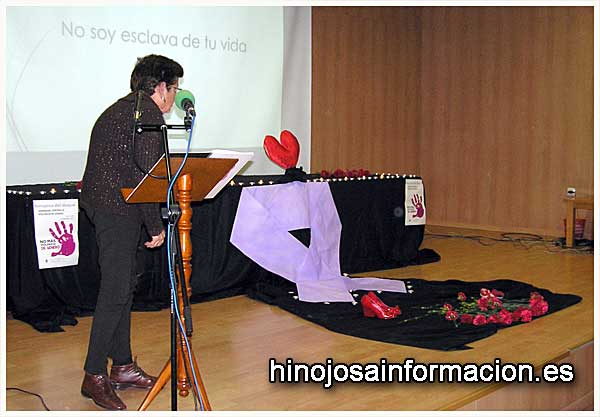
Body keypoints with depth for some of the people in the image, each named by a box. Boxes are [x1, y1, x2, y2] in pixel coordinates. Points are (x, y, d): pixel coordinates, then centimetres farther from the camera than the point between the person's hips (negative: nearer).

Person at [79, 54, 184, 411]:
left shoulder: (119, 109, 21)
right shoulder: (148, 112, -10)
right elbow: (150, 171, -17)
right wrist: (157, 225, -12)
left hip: (102, 203, 10)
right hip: (119, 207, -10)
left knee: (124, 285, 14)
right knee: (116, 291, -7)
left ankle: (123, 366, 22)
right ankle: (94, 376, -1)